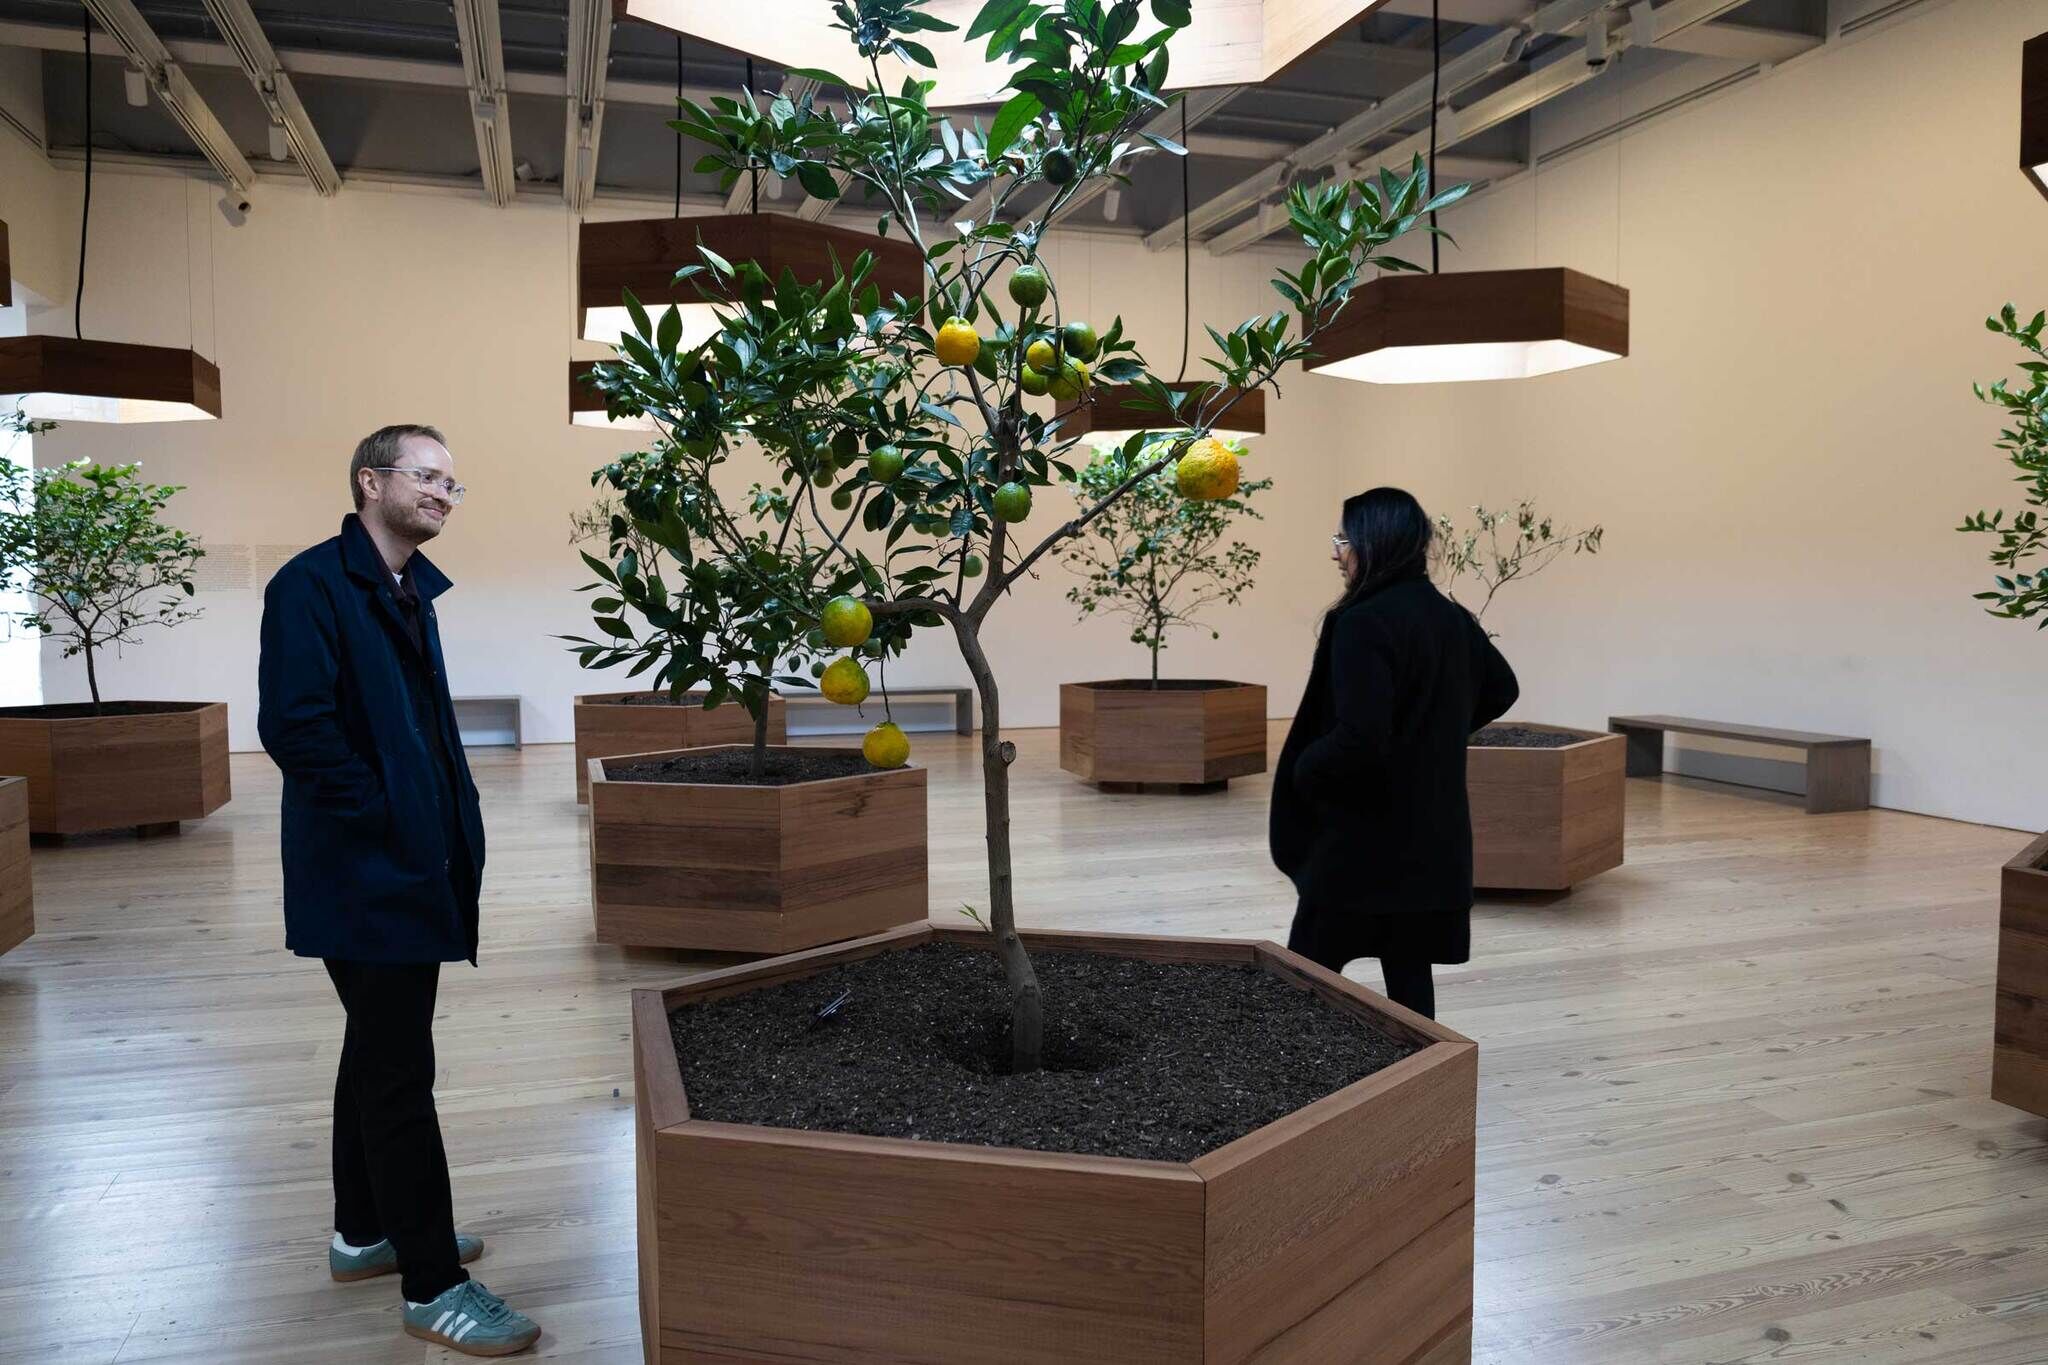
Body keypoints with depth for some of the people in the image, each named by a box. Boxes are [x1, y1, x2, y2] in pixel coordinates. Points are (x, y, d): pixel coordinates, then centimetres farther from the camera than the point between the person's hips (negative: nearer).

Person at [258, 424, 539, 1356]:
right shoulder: (313, 584, -14)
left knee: (380, 1053, 19)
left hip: (410, 869, 9)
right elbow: (294, 726, -22)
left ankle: (366, 1233, 35)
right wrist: (385, 820, -17)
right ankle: (433, 1285, 7)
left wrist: (450, 833, 10)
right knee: (400, 1072, -3)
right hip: (366, 875, -9)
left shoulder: (412, 590, 13)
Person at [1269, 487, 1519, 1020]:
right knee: (1409, 967, 13)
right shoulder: (1451, 617, 7)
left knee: (1309, 966, 5)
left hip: (1366, 832, -8)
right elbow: (1502, 691, 21)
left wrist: (1302, 771, -9)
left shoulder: (1363, 623, -19)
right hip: (1432, 830, 8)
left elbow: (1359, 737, -26)